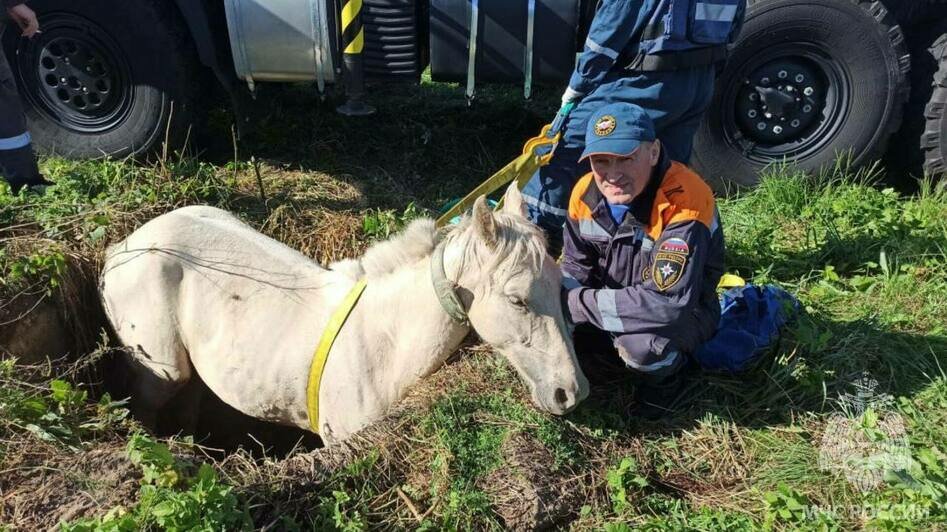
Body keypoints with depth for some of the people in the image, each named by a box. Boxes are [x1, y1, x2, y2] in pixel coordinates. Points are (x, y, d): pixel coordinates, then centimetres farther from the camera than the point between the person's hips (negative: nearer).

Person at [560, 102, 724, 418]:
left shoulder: (685, 201, -32)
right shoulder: (586, 192, -12)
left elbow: (668, 304, -40)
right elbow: (575, 270, 0)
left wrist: (580, 303, -34)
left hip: (684, 313, -5)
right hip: (611, 305, 6)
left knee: (640, 343, -36)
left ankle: (665, 377, -1)